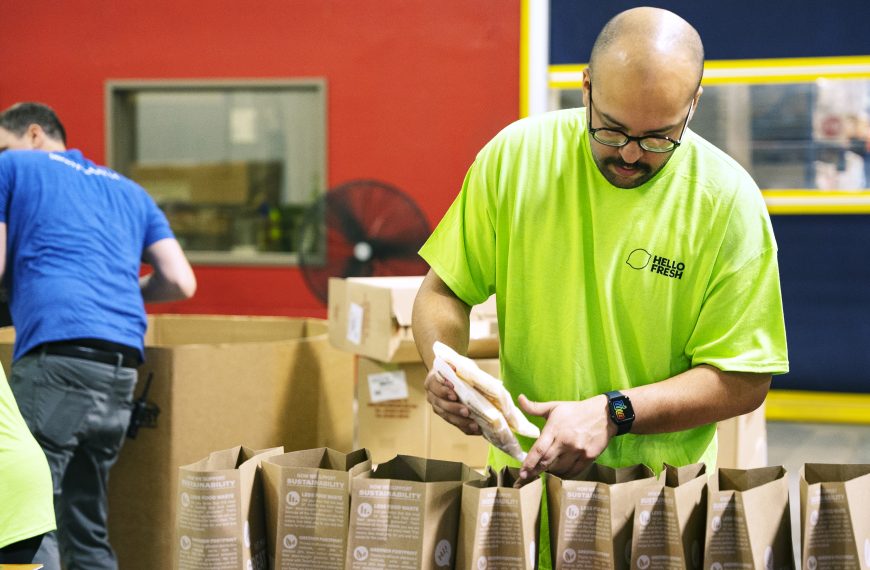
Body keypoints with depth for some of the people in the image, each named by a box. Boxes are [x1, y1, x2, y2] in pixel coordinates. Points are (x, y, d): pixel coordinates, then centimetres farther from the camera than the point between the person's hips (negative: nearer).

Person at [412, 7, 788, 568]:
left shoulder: (727, 200, -7)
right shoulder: (516, 155, -2)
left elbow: (743, 381, -5)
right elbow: (443, 293, 9)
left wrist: (613, 414, -18)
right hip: (521, 475, 3)